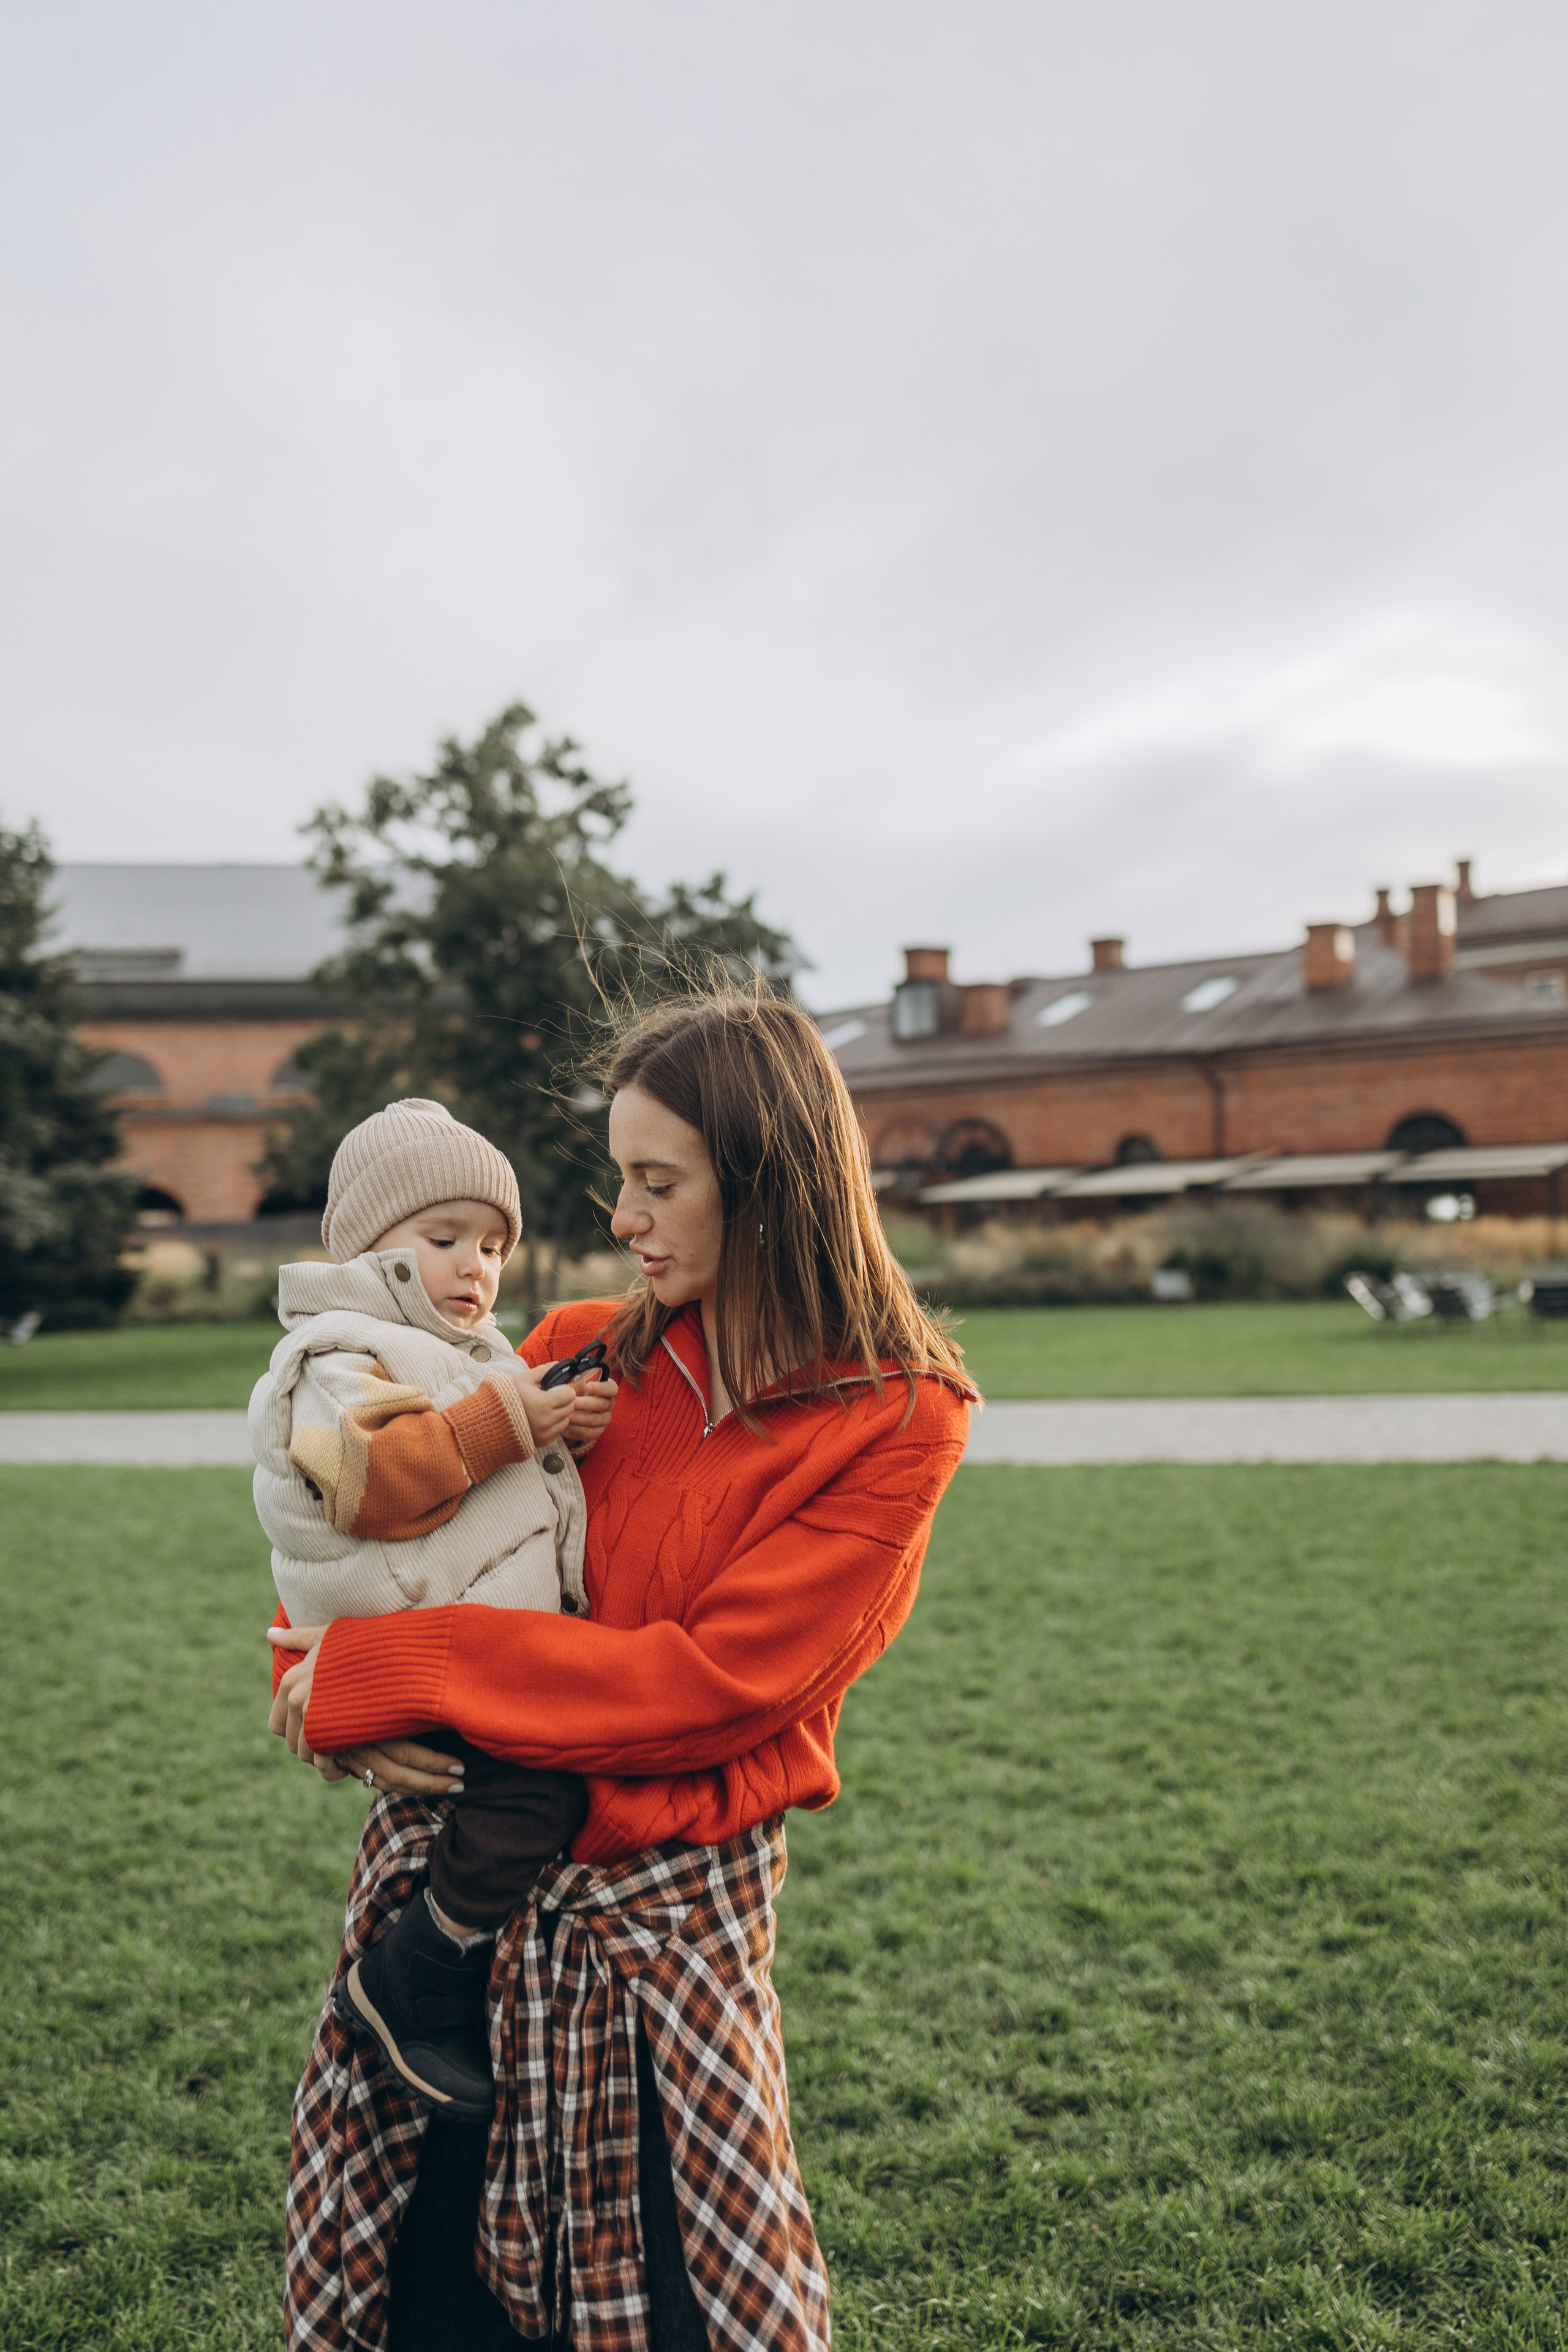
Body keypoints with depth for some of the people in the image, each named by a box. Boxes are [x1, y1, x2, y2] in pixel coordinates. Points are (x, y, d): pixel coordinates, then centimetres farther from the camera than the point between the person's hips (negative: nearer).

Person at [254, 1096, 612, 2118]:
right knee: (536, 1780, -22)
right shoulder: (343, 1354, -8)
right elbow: (375, 1484, -25)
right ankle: (414, 1984, -5)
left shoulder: (473, 1353, 23)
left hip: (514, 1627, 10)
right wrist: (505, 1419, -21)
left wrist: (562, 1425, 15)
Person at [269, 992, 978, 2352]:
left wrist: (381, 1673, -18)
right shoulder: (585, 1354, 3)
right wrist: (321, 1676, -11)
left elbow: (713, 1682, -18)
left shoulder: (895, 1425, -11)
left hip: (658, 1908, -4)